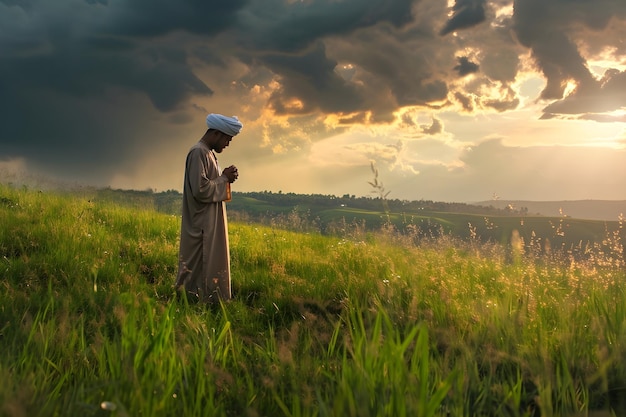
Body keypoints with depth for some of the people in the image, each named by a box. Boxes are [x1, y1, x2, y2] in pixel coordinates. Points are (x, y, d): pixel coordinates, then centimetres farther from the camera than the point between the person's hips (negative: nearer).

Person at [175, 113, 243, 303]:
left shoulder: (208, 153, 15)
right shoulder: (198, 153, -17)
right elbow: (200, 189, -24)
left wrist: (225, 177, 2)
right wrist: (225, 179, -12)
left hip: (211, 224, 11)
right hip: (203, 226, -11)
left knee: (210, 265, 14)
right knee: (203, 268, -5)